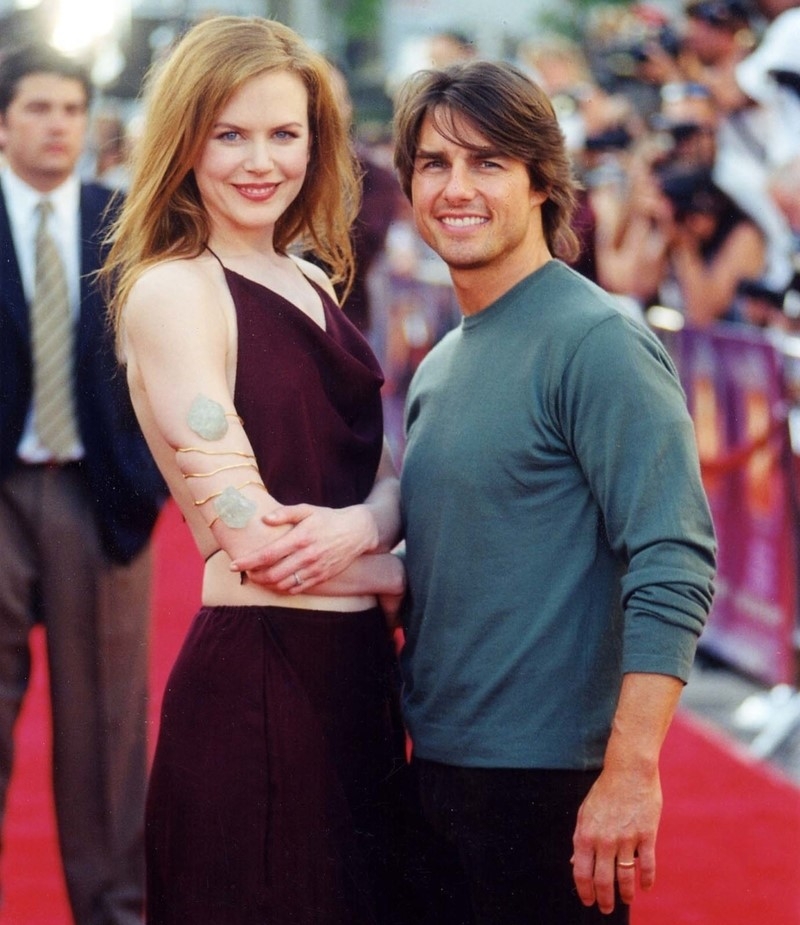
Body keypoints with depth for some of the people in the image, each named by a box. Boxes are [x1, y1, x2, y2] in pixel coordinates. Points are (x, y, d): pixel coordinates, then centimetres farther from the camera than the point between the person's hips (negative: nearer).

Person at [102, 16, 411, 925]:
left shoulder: (311, 286, 14)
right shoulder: (173, 289, -12)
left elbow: (385, 474, 9)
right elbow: (251, 539, -17)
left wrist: (360, 526, -14)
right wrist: (408, 574, -4)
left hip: (354, 671, 8)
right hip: (259, 674, -8)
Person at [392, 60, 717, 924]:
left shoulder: (594, 341, -13)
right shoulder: (438, 366, 13)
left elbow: (673, 567, -21)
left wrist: (630, 774, -26)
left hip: (549, 783, -8)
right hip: (437, 768, 8)